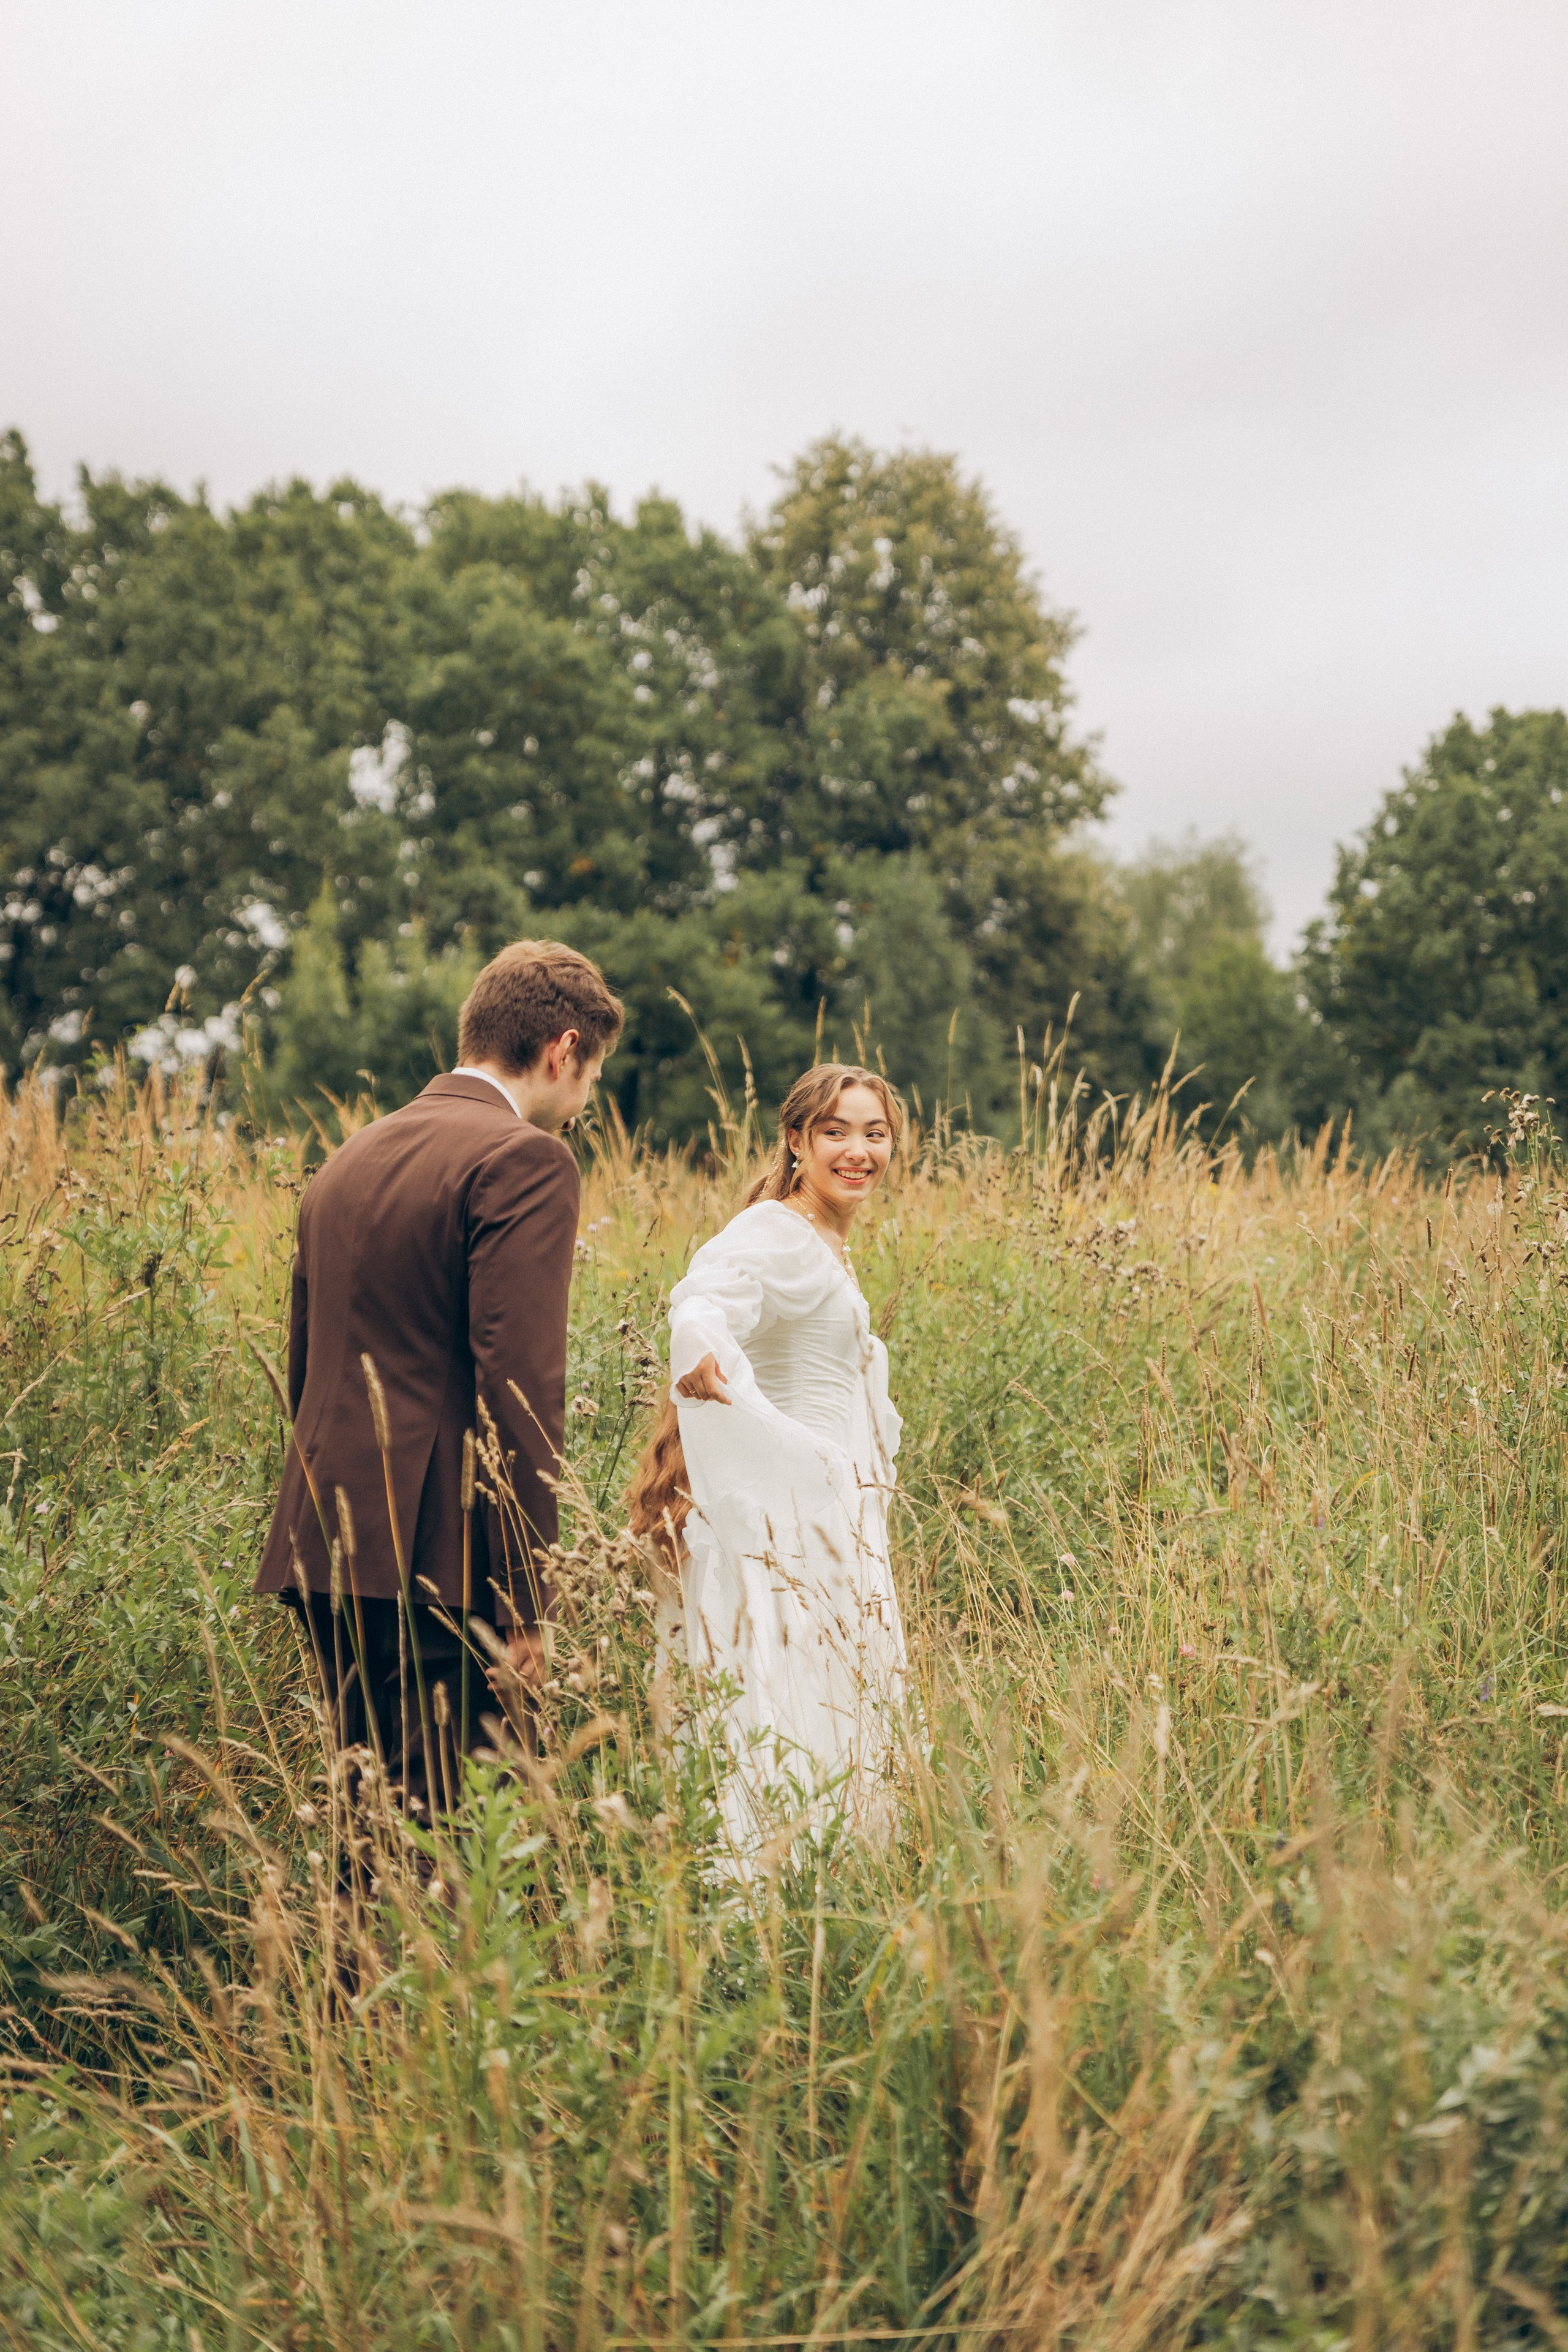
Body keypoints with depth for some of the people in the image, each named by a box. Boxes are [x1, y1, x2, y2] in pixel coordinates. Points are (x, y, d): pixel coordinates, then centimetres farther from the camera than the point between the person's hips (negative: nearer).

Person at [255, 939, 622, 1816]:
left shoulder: (351, 1158, 17)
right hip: (436, 1560, -8)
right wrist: (527, 1603, -14)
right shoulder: (523, 1160, -9)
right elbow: (519, 1385, -17)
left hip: (327, 1548, 9)